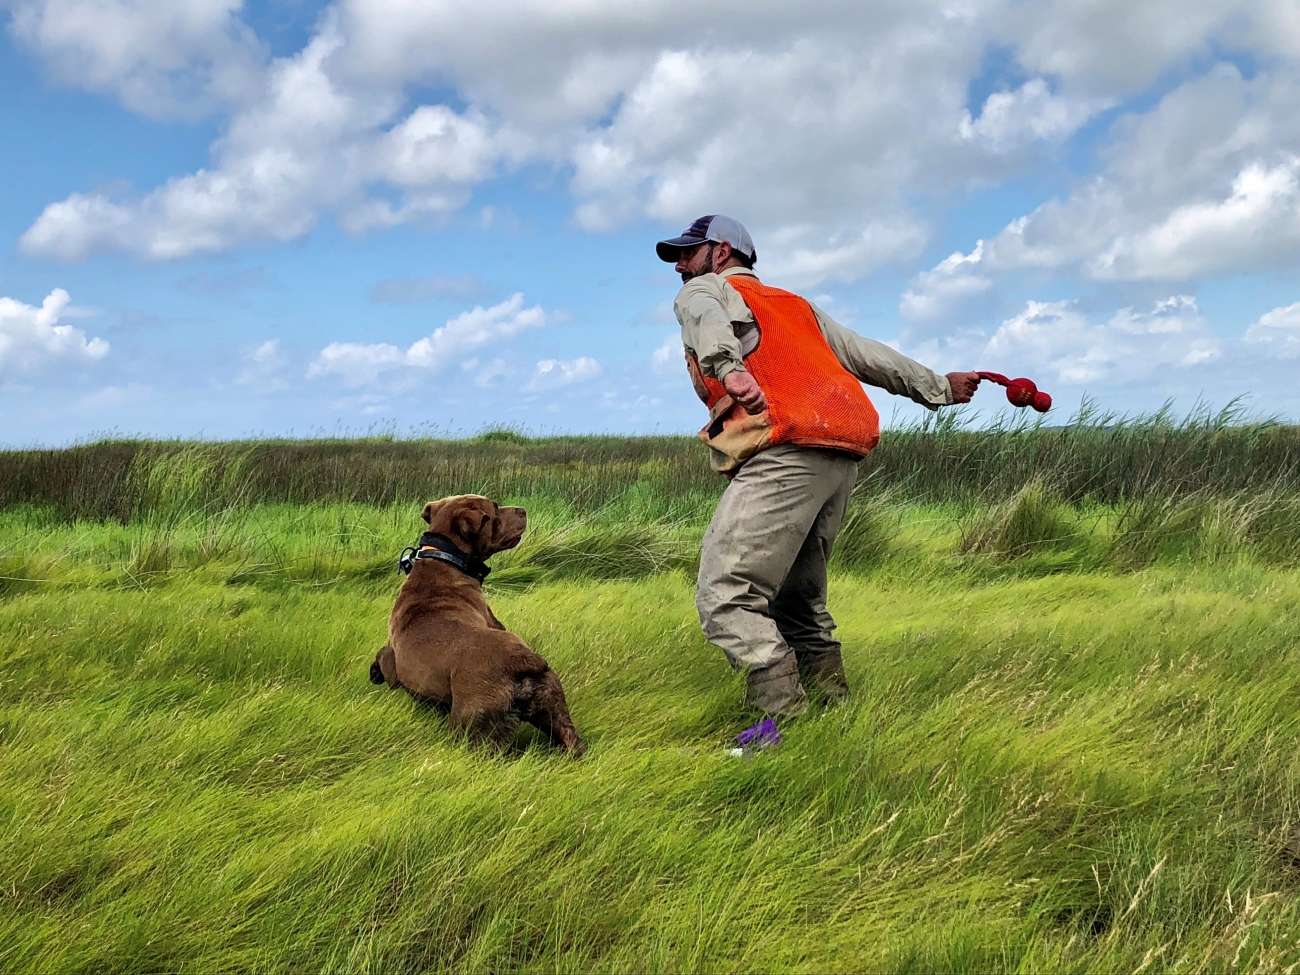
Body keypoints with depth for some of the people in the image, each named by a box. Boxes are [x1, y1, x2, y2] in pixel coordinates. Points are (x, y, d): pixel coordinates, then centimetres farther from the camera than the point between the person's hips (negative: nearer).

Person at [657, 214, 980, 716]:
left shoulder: (702, 290, 12)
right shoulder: (794, 304, 32)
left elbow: (708, 319, -12)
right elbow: (864, 353, 31)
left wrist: (728, 368, -33)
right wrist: (937, 385, 38)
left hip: (784, 453, -8)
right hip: (842, 457, 8)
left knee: (726, 598, -12)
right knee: (798, 599, 18)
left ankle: (786, 722, -20)